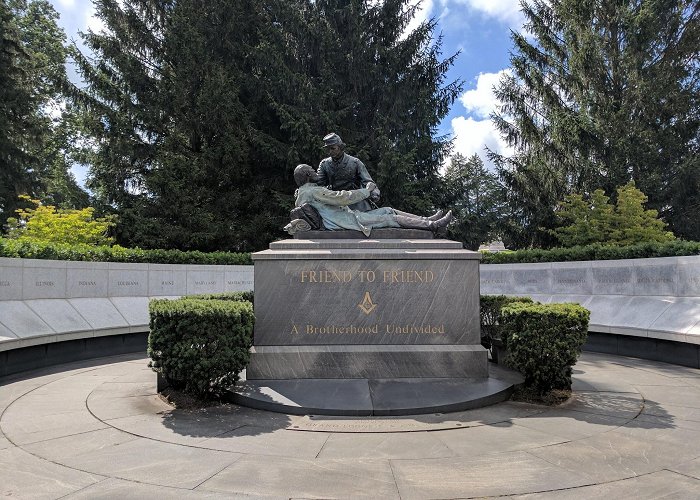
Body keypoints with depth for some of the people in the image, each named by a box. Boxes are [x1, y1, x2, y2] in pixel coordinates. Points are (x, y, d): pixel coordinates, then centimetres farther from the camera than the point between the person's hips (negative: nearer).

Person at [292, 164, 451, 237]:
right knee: (390, 218, -8)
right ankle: (432, 225, -1)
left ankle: (426, 220, 9)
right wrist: (367, 189, -10)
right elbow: (343, 198, -21)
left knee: (388, 210, 8)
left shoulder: (303, 193, 16)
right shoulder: (314, 191, -16)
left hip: (351, 216, 10)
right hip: (349, 221, -10)